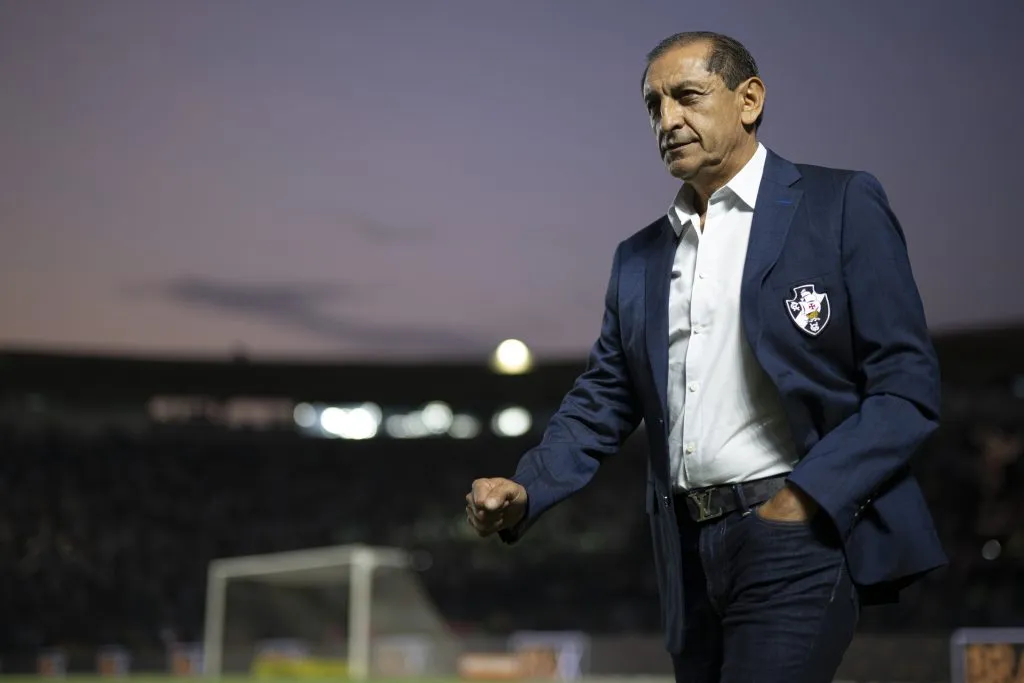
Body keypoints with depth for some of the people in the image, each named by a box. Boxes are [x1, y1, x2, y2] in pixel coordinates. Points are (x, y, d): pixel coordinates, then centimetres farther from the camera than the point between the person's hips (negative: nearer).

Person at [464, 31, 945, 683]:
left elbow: (907, 386, -5)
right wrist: (525, 491, -3)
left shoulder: (841, 206, -1)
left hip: (797, 537, -5)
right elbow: (603, 401, 15)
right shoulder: (640, 258, 16)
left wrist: (805, 497, -16)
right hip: (689, 549, 6)